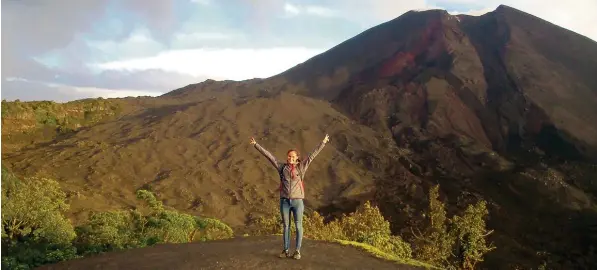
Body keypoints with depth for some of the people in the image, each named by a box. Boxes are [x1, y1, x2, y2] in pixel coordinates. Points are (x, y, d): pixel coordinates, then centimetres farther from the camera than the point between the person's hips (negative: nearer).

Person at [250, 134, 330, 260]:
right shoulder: (282, 167, 4)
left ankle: (297, 251, 14)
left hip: (297, 201, -1)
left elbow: (312, 155, 0)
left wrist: (323, 142, -2)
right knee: (285, 226, 10)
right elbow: (268, 155, 3)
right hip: (285, 201, 1)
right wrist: (256, 144, 2)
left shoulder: (301, 167, 2)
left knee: (298, 226, 4)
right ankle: (286, 250, 20)